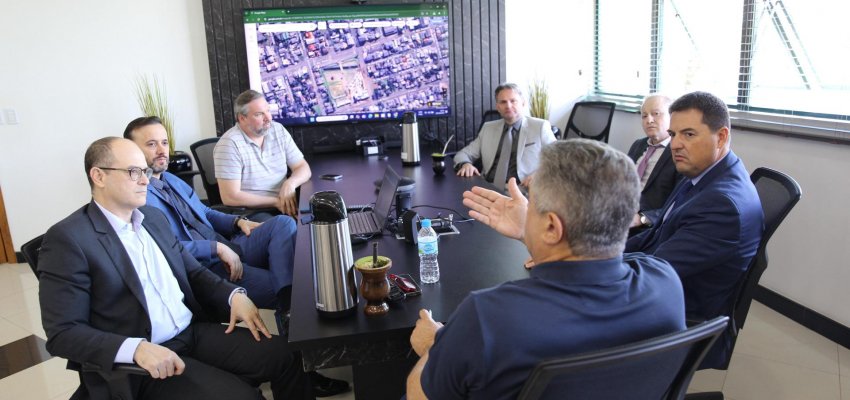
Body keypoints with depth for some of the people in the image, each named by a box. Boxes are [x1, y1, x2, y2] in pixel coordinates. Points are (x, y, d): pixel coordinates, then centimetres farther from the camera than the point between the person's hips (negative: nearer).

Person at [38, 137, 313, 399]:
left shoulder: (153, 218, 11)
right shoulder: (68, 239, -11)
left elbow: (192, 272, 17)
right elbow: (63, 333, -14)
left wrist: (235, 295, -3)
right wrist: (137, 348, -28)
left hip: (195, 332, 7)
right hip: (139, 363, -6)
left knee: (283, 355, -7)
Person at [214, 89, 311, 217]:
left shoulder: (278, 130, 5)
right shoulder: (229, 144, -12)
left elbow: (303, 168, 8)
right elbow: (230, 197, -15)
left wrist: (290, 183, -15)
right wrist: (276, 202, -16)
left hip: (284, 206, 6)